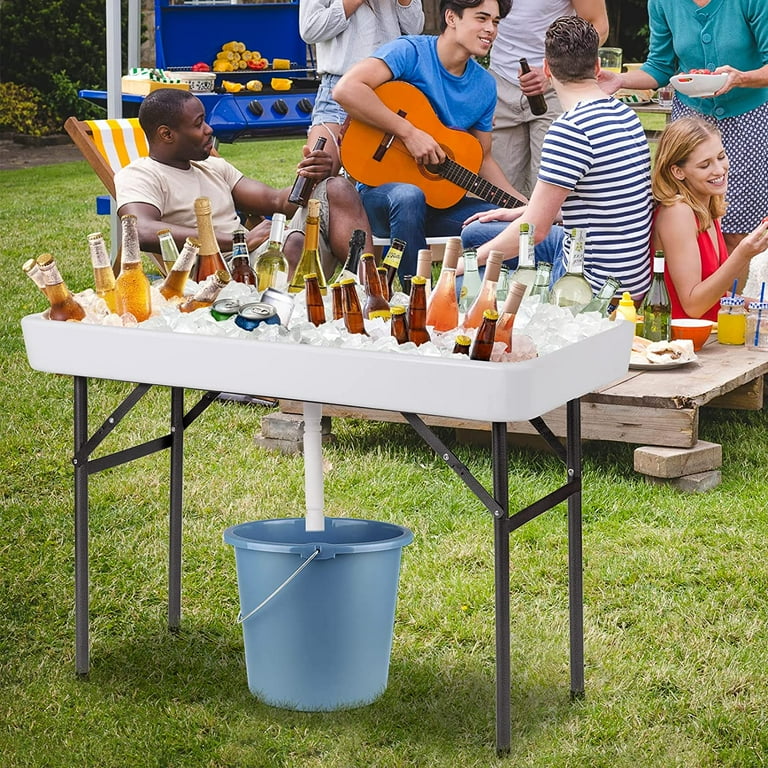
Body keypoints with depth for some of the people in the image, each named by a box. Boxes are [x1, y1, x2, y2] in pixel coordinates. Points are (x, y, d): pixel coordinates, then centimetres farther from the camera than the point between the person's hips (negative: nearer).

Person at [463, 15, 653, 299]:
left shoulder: (569, 129, -23)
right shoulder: (624, 113, 5)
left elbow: (535, 230, -20)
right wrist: (520, 213, 25)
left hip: (594, 284, -9)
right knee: (475, 233, 20)